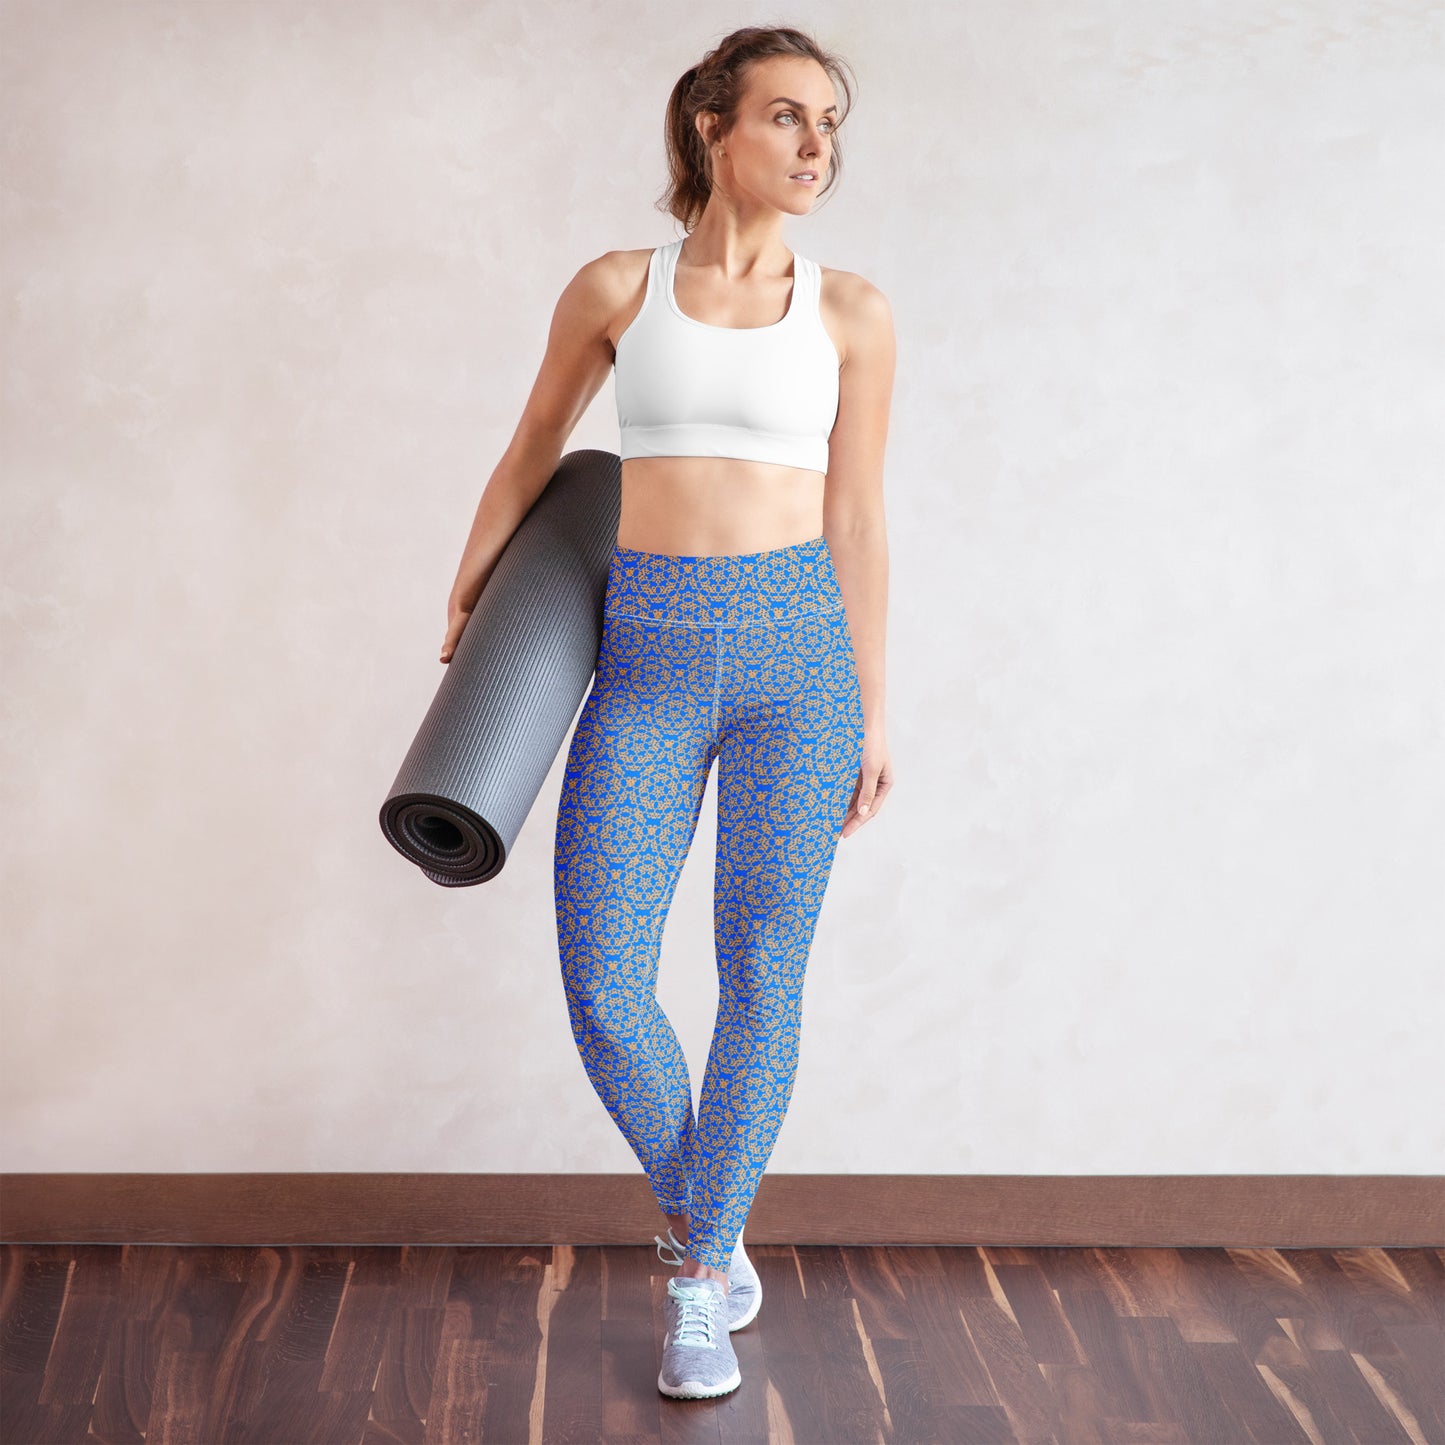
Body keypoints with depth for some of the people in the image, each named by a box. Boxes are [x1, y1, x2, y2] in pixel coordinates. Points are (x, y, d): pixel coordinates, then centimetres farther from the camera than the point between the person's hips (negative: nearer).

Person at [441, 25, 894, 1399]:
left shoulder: (851, 312, 5)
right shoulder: (614, 289, 4)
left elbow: (855, 518, 8)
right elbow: (531, 455, 17)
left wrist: (870, 709, 7)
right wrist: (463, 613, 26)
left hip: (795, 652, 0)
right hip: (646, 663, 0)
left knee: (761, 979, 2)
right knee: (605, 989, -5)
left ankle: (701, 1281, 22)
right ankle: (694, 1211, 27)